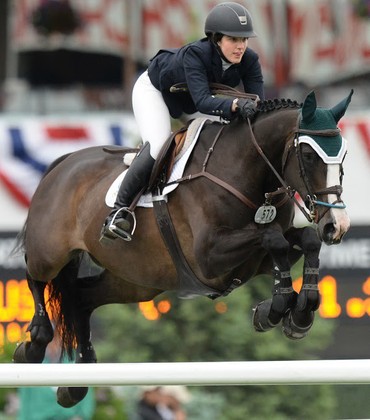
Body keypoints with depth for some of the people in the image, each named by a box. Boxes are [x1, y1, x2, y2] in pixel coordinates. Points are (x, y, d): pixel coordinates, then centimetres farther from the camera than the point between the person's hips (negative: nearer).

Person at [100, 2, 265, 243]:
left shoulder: (249, 61, -27)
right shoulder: (195, 54, -42)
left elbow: (258, 103, -32)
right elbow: (203, 101, -53)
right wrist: (235, 105, -71)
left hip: (190, 103, 6)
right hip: (154, 89, -6)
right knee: (158, 145, -29)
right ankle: (120, 209, -22)